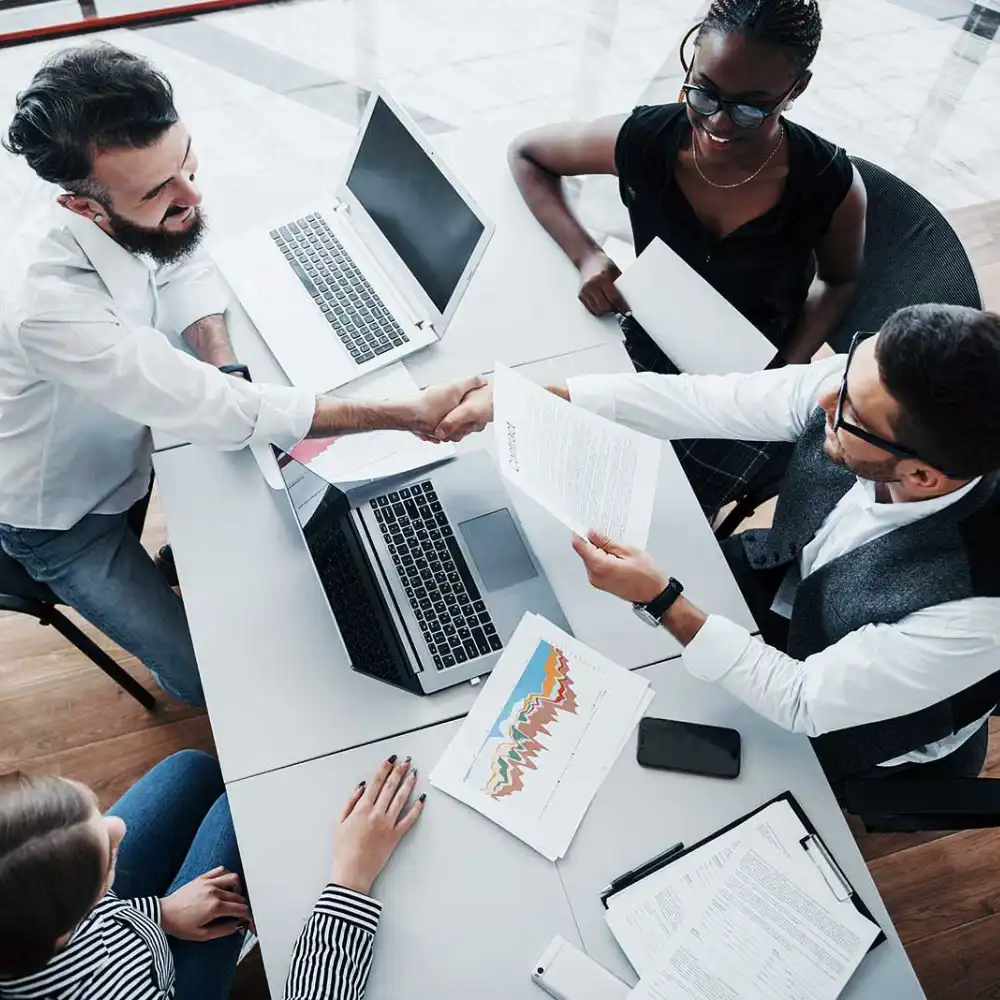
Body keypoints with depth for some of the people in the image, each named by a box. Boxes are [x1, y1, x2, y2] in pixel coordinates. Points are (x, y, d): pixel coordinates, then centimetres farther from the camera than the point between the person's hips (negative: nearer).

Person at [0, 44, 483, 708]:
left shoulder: (135, 215, -22)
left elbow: (185, 267, 0)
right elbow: (216, 413, -41)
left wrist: (224, 371, -21)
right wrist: (409, 416, -41)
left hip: (121, 445, 6)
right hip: (62, 518, -6)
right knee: (207, 676, -8)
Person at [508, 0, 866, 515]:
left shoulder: (833, 186, -22)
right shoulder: (643, 140, -21)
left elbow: (838, 281, 0)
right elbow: (525, 153, -4)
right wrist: (585, 254, -19)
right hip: (645, 349, 3)